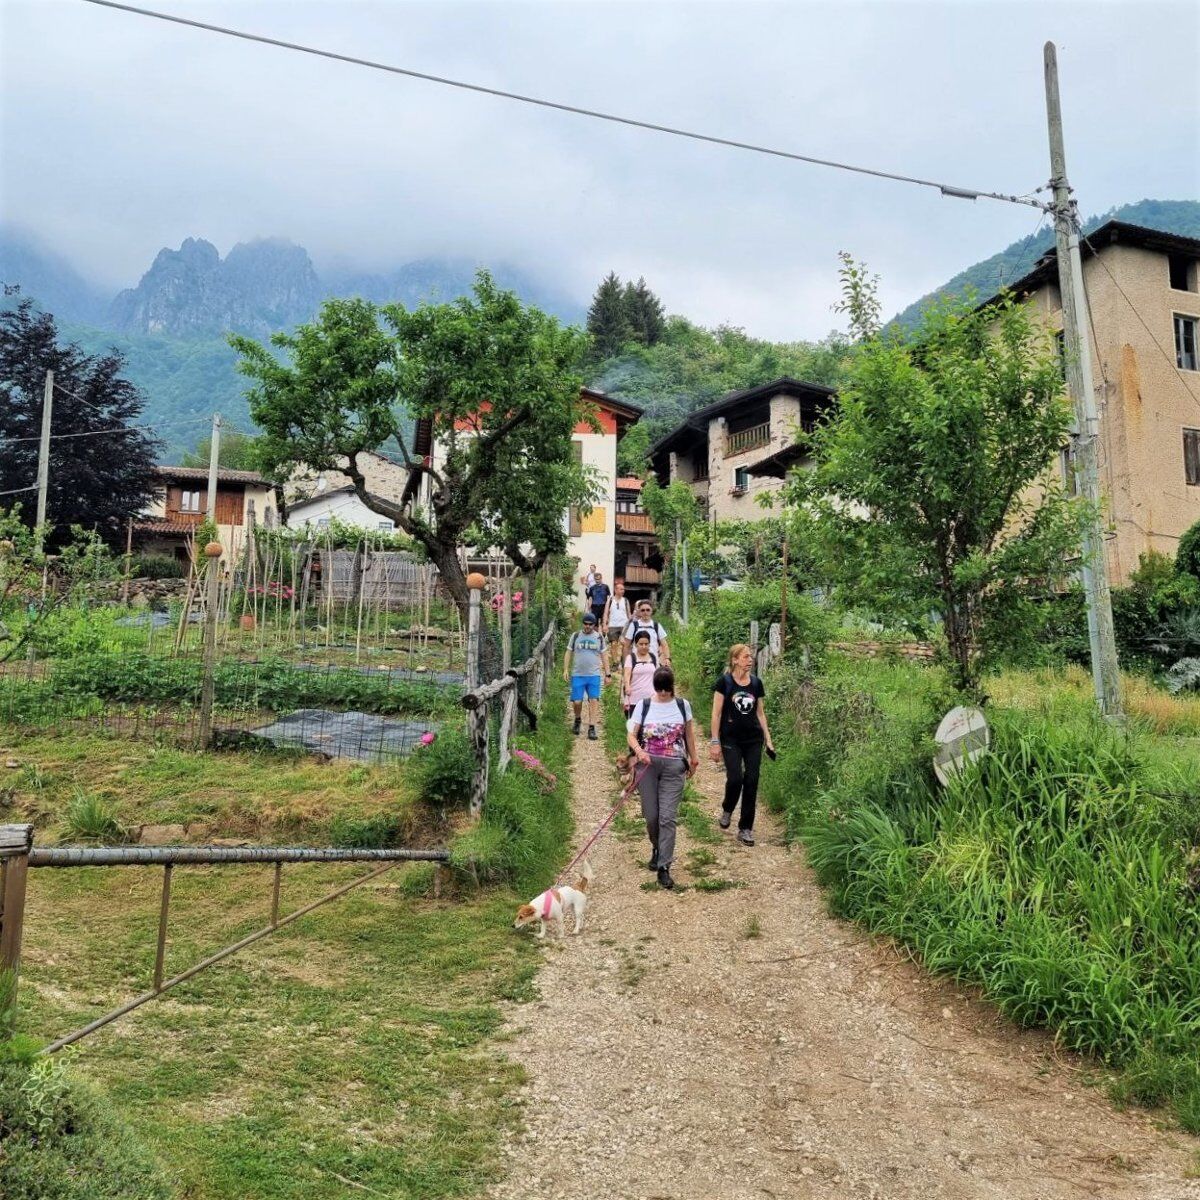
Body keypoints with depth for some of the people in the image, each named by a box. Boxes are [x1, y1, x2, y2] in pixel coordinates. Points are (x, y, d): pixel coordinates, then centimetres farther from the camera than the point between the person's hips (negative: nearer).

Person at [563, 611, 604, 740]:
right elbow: (568, 652, 8)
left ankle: (591, 728, -3)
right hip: (577, 674, 0)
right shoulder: (576, 636, 4)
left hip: (594, 675, 0)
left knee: (593, 700, -7)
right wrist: (566, 669, -1)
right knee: (577, 701, -1)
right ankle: (578, 720, 28)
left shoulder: (598, 637, 7)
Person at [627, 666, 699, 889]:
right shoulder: (644, 706, 3)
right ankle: (657, 848, 34)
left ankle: (664, 867, -3)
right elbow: (631, 734, -1)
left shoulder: (682, 705, 6)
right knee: (651, 816, 4)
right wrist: (639, 751, -19)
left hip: (674, 766, 0)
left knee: (667, 817, -7)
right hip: (647, 764, 0)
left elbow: (689, 733, 17)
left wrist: (693, 758, 18)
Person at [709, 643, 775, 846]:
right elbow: (716, 714, -5)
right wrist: (714, 742, -9)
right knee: (735, 778, -15)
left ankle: (745, 829, 10)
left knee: (751, 782, 0)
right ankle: (726, 810, 17)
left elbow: (760, 713, 13)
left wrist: (768, 739, 8)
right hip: (731, 740, -4)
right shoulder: (724, 682, -5)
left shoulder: (756, 683, 7)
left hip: (753, 740, 4)